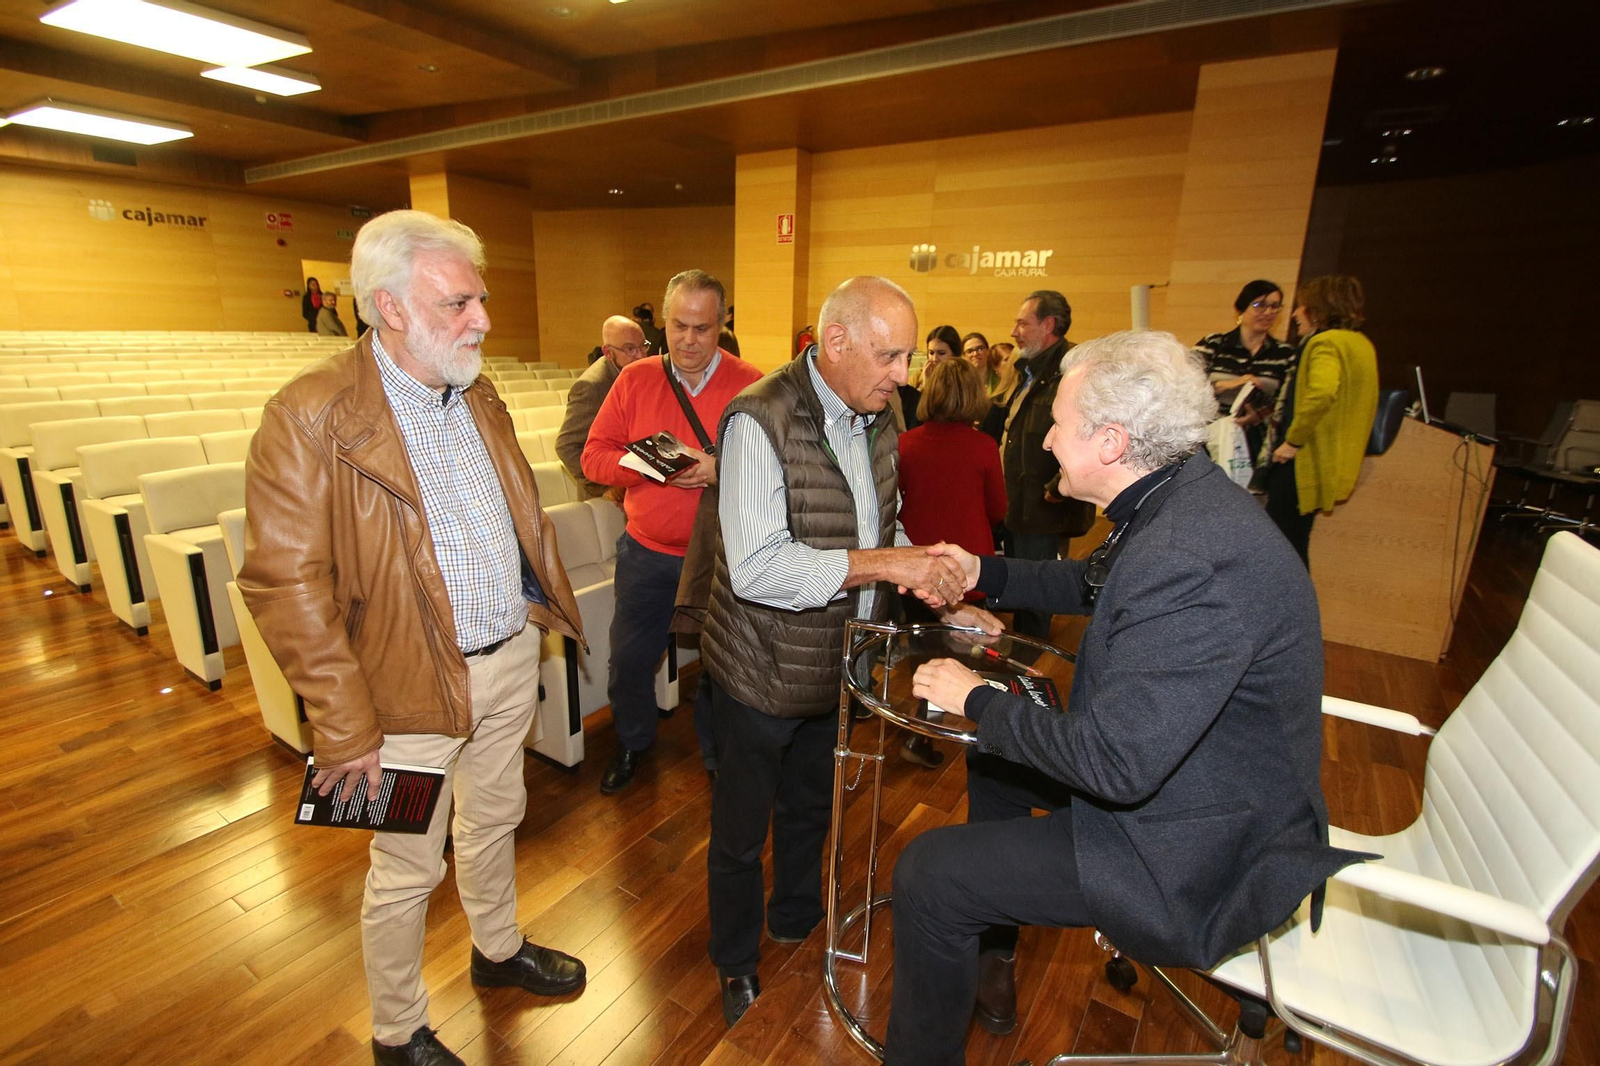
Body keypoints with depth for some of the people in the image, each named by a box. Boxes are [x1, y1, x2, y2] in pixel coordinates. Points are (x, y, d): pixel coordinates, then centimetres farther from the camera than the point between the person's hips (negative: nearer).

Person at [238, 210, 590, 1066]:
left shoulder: (478, 397, 5)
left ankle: (498, 949, 51)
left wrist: (546, 610, 10)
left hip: (511, 658, 6)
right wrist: (346, 729, -17)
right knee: (408, 869, 14)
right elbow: (286, 585, -19)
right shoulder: (308, 418, -18)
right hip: (416, 686, -6)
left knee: (493, 818, 26)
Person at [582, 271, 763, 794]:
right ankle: (633, 743, 45)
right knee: (630, 659, 16)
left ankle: (718, 756, 38)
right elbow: (594, 455, -1)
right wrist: (650, 466, -18)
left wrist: (719, 471, -27)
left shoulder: (749, 384, -7)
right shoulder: (635, 379, 2)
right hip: (646, 551, 3)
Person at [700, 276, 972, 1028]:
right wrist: (882, 562, -31)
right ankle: (737, 971, 43)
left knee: (811, 812, 28)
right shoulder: (762, 420, -23)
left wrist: (930, 576, -5)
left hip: (839, 665, 7)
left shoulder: (877, 418, 2)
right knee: (742, 831, 16)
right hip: (764, 674, -7)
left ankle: (796, 929, 55)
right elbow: (756, 567, -31)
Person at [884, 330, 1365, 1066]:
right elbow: (1097, 586, 15)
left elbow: (1115, 763, -34)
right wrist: (985, 573, 6)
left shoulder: (1188, 562, -35)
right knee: (993, 752, 23)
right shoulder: (1183, 497, -3)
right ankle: (989, 967, 39)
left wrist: (977, 700, -20)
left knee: (928, 873, -11)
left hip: (1201, 858, -10)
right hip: (1168, 766, 10)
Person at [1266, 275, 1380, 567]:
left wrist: (1293, 440, -24)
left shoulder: (1325, 342, -14)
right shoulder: (1361, 344, 17)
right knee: (1294, 543, 17)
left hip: (1304, 462, -10)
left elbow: (1321, 392, -33)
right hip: (1334, 462, 10)